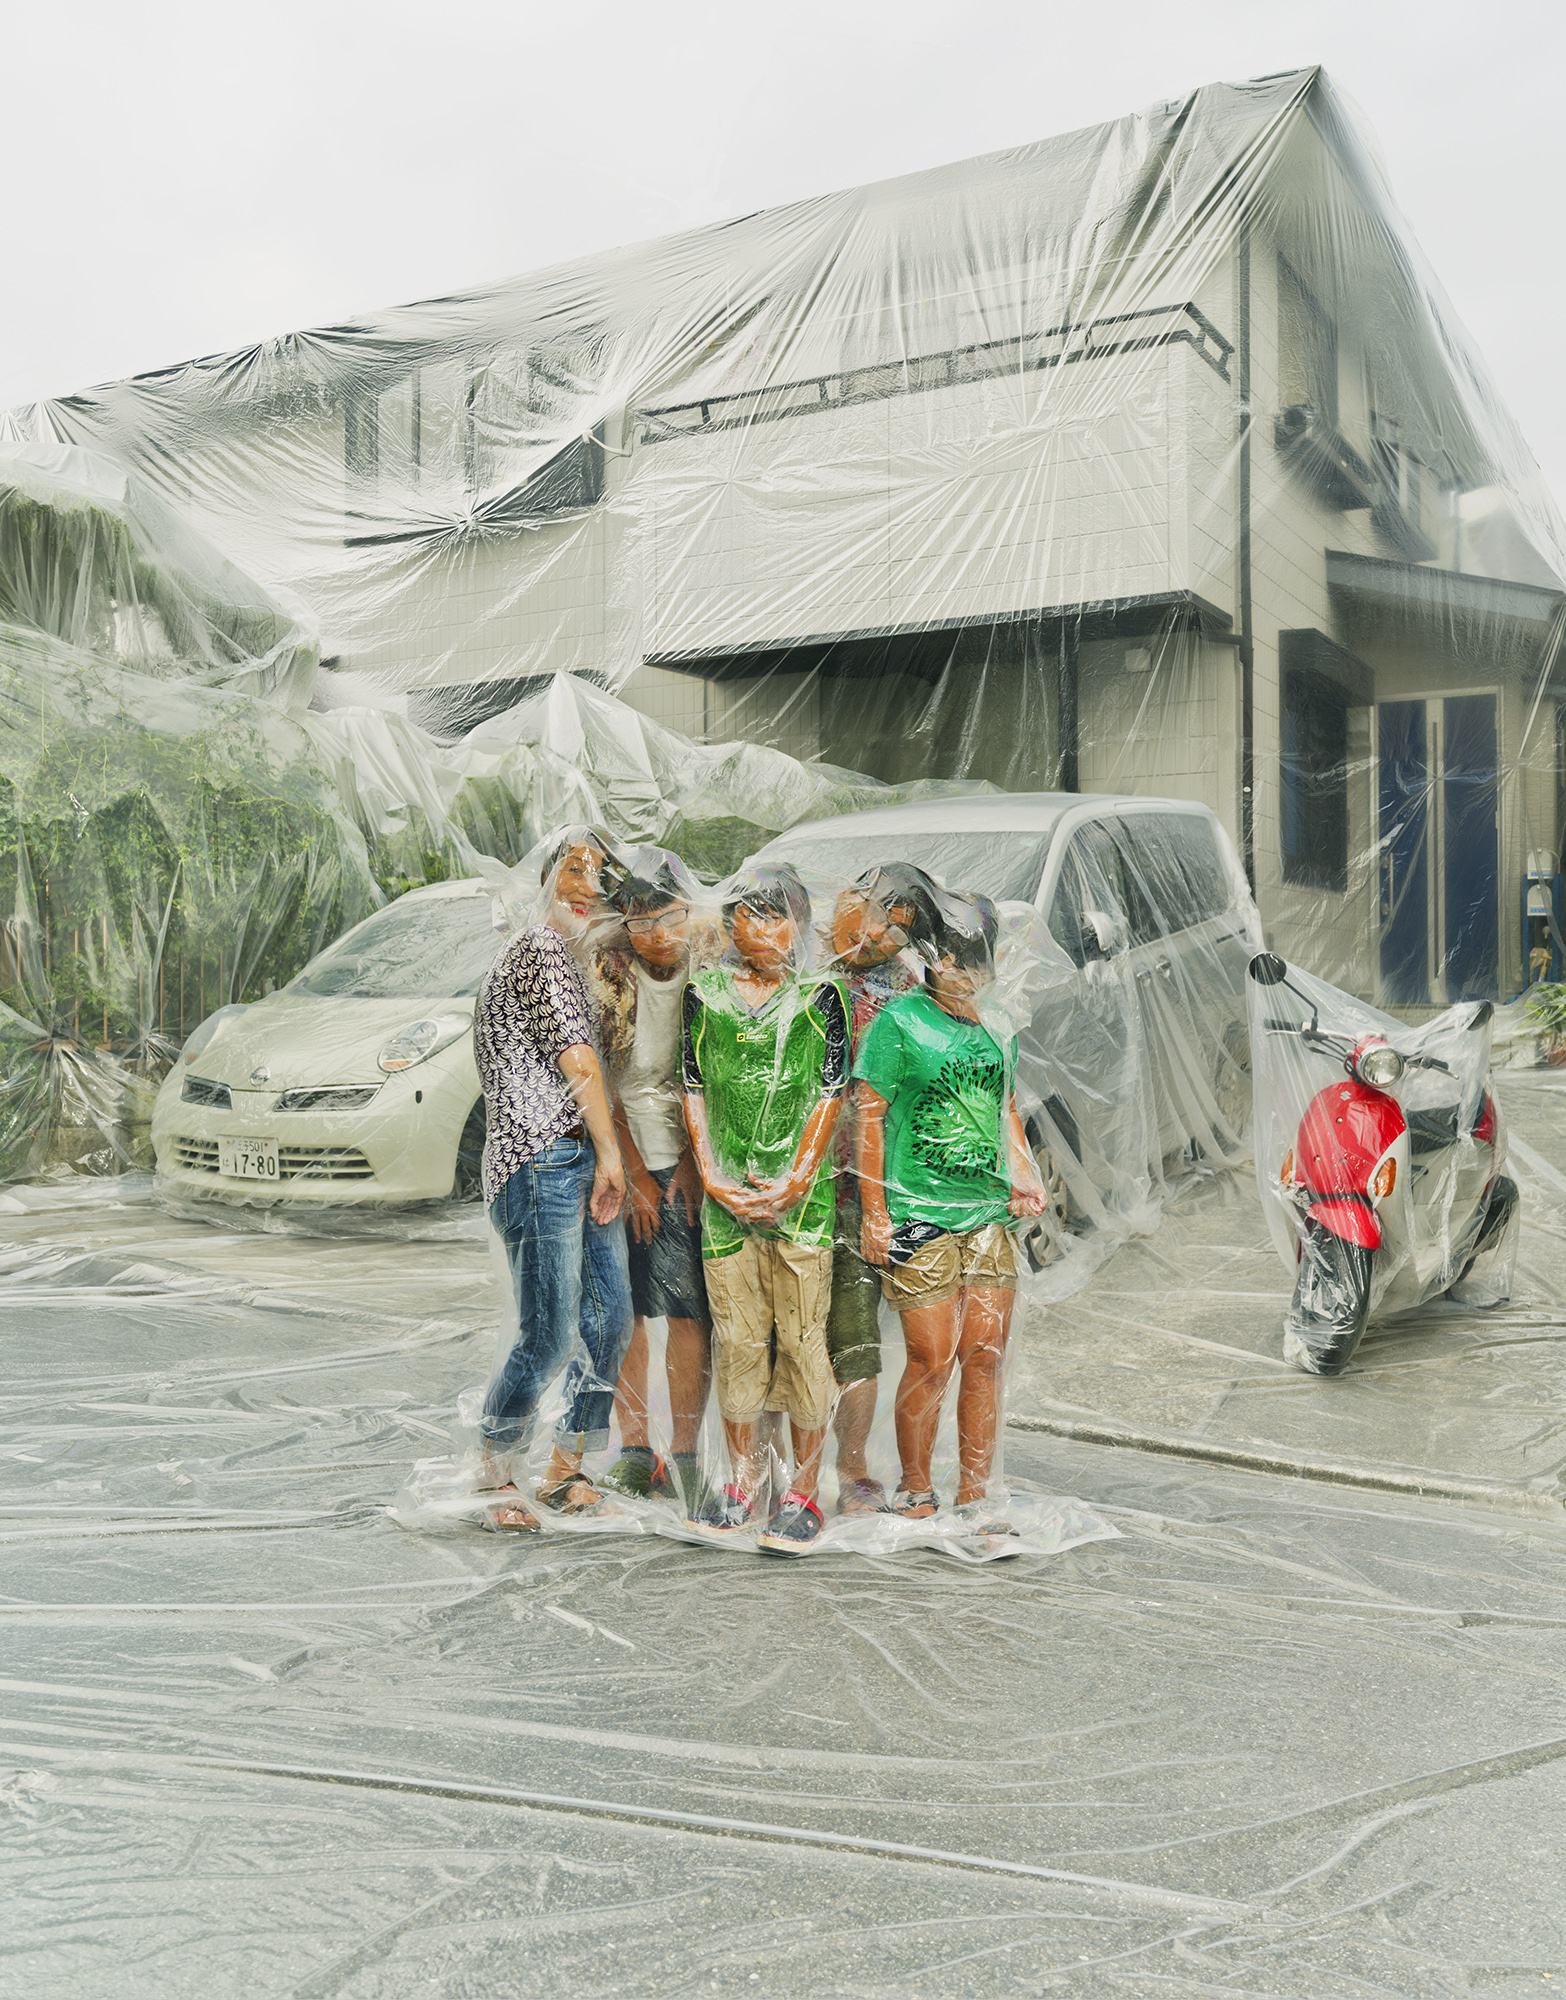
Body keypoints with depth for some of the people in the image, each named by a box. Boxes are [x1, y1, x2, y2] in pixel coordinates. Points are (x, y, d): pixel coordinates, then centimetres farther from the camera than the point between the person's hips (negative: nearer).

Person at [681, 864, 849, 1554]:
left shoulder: (820, 995, 1)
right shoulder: (704, 993, 8)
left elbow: (829, 1096, -3)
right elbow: (694, 1092, 8)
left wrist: (791, 1185, -11)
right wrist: (712, 1179, -3)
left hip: (800, 1195, -2)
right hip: (725, 1196, 3)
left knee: (802, 1338, 0)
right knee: (735, 1336, 9)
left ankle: (803, 1491, 12)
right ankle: (742, 1480, 23)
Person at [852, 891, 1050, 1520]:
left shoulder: (996, 1028, 13)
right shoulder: (898, 1022, -6)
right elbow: (867, 1117, -7)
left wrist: (1024, 1178, 11)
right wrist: (874, 1214, -10)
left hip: (990, 1218, 6)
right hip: (920, 1223, -6)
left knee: (985, 1358, 7)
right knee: (932, 1362, -3)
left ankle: (974, 1493, 20)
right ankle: (914, 1491, 16)